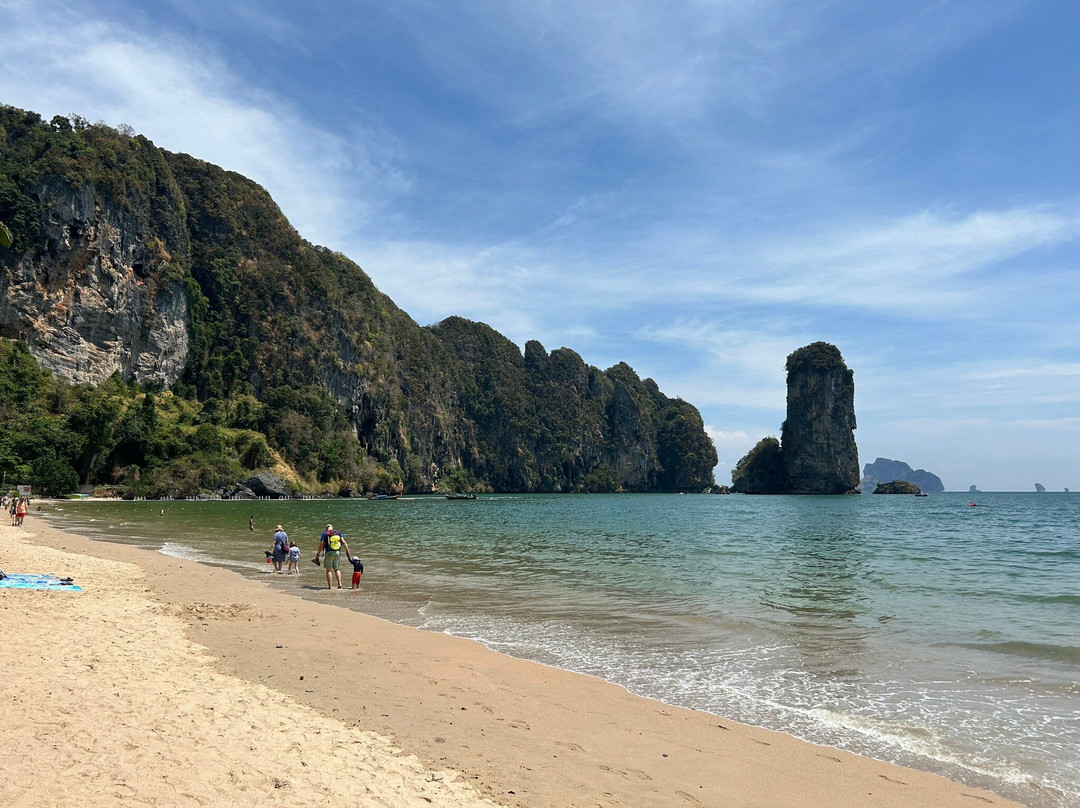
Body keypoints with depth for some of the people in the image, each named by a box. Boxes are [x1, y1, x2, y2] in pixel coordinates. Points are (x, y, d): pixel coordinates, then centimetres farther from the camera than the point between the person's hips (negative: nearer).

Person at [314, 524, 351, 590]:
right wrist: (347, 551, 2)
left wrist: (318, 554, -2)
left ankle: (330, 586, 0)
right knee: (337, 569, 15)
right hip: (337, 553, 3)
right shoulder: (338, 533, 9)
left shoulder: (324, 533, 2)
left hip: (329, 553, -3)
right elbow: (343, 542, -1)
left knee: (328, 570, 6)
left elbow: (321, 544, -6)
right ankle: (339, 584, 1)